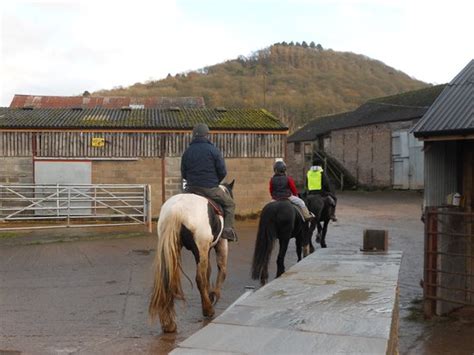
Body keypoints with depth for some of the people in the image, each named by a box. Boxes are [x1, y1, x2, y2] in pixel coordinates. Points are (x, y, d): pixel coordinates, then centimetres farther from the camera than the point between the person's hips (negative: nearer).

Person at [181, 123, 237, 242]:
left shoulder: (187, 152, 5)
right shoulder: (213, 150, -6)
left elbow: (183, 174, 9)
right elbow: (222, 172, -5)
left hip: (191, 189, 4)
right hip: (211, 189, -4)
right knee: (229, 204, 13)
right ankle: (228, 229, -1)